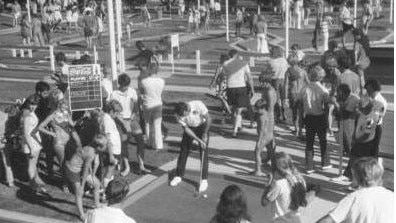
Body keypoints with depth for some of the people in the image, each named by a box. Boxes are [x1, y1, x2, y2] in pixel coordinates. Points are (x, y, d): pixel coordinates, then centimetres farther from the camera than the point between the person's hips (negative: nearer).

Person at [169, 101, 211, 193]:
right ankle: (179, 176, 14)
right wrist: (198, 140, -26)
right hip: (189, 127, 2)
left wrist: (205, 134, -17)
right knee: (183, 150, 0)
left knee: (204, 153, -8)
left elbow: (208, 119, -21)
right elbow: (186, 129, -18)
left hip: (202, 126, -2)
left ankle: (204, 180, -3)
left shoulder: (198, 105, -36)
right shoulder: (179, 114, -27)